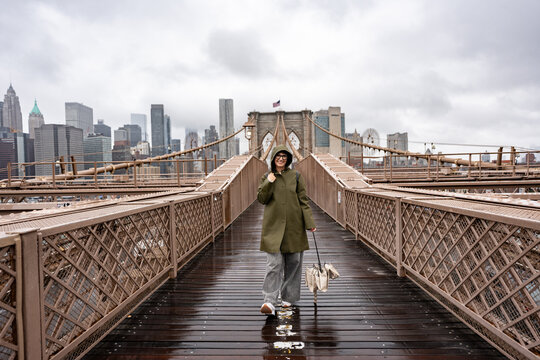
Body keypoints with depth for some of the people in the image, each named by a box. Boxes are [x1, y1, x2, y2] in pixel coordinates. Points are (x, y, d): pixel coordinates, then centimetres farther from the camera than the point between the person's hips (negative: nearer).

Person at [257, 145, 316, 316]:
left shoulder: (296, 176, 5)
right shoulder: (267, 177, 9)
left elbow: (303, 201, 3)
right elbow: (261, 199, 1)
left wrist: (310, 222, -4)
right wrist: (269, 183, -12)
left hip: (294, 226, 1)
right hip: (274, 226, -1)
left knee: (293, 262, 8)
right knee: (274, 263, -8)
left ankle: (288, 297, 24)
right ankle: (270, 301, -9)